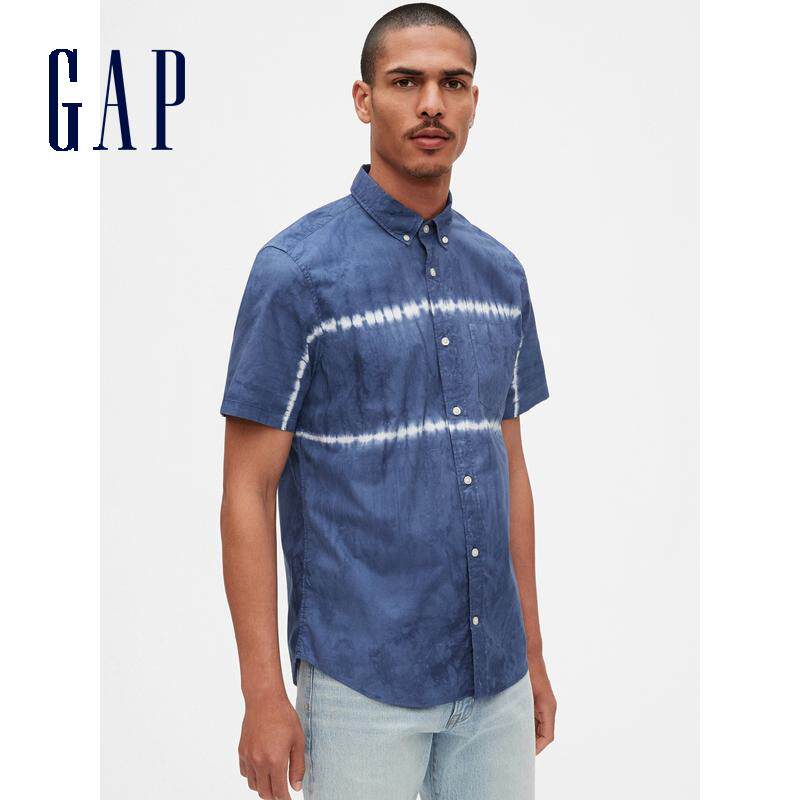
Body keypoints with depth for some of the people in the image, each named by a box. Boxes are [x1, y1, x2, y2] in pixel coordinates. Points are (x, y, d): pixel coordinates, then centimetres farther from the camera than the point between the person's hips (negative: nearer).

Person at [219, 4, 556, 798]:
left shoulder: (500, 273, 7)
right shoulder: (296, 270, -10)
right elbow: (248, 489, -10)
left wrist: (532, 655, 13)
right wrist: (263, 695, -12)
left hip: (493, 677, 5)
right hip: (362, 675, -5)